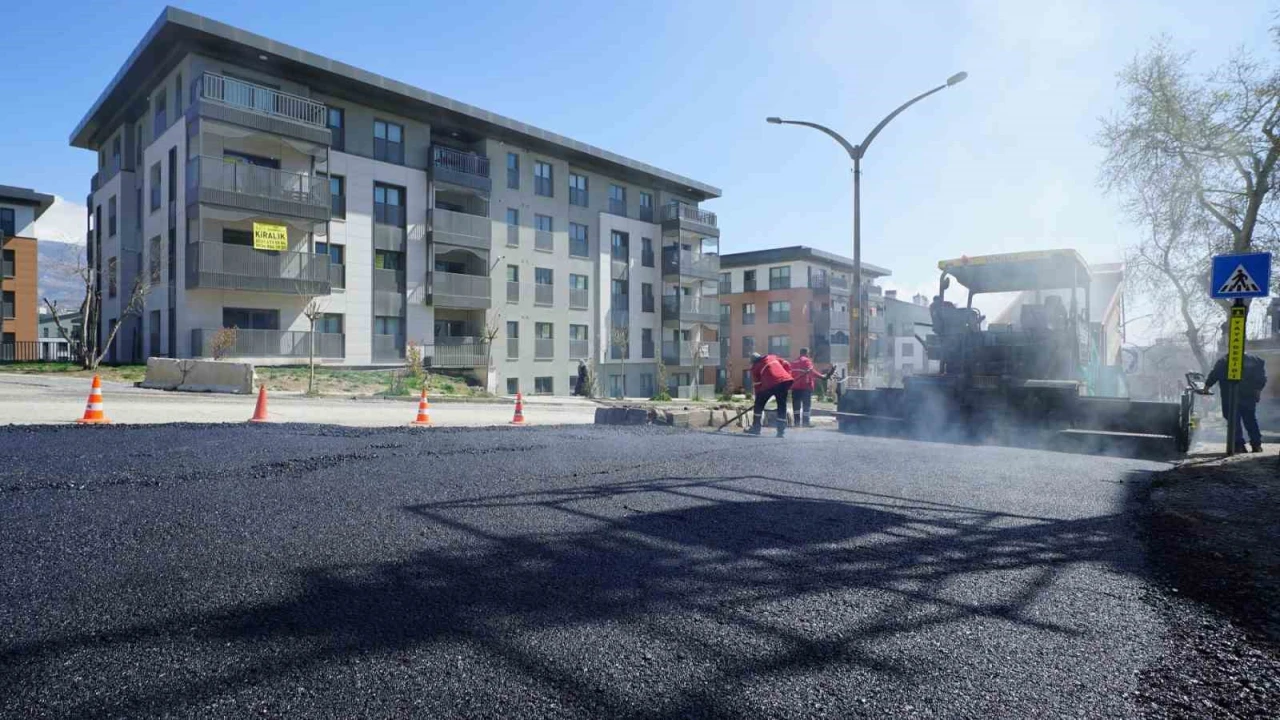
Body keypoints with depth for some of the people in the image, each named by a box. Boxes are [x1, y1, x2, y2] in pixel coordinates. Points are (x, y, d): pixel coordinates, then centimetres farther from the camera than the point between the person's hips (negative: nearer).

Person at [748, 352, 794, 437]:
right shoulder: (772, 357, 29)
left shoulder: (755, 367, 19)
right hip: (785, 380, 3)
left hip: (769, 384, -3)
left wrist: (758, 396, 22)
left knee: (759, 404, 16)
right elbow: (786, 365, 19)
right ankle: (781, 431, 7)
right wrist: (788, 376, 23)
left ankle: (756, 428, 19)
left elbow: (756, 384, 17)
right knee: (782, 406, 12)